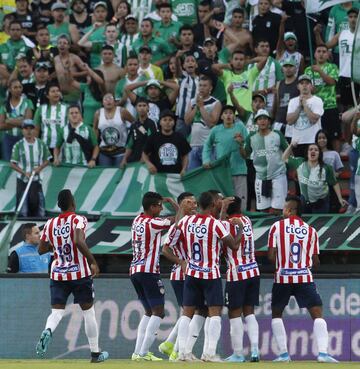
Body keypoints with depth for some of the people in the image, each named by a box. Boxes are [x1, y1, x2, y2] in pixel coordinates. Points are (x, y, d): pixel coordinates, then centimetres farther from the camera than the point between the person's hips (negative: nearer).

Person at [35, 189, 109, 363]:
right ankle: (95, 353, 17)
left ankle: (47, 331, -35)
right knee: (88, 312, 11)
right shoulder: (78, 220, -10)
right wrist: (93, 262, -19)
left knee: (57, 311, 0)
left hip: (57, 274, 3)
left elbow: (41, 249, 10)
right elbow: (79, 241, -27)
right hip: (80, 274, -3)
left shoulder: (50, 224, 3)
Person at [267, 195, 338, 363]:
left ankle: (283, 353, 10)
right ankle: (323, 352, -15)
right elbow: (315, 261, 6)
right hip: (305, 278, 0)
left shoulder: (277, 226, 0)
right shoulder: (310, 230, 5)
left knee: (276, 313, 17)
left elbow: (271, 256, -4)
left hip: (282, 278, 0)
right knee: (317, 313, 0)